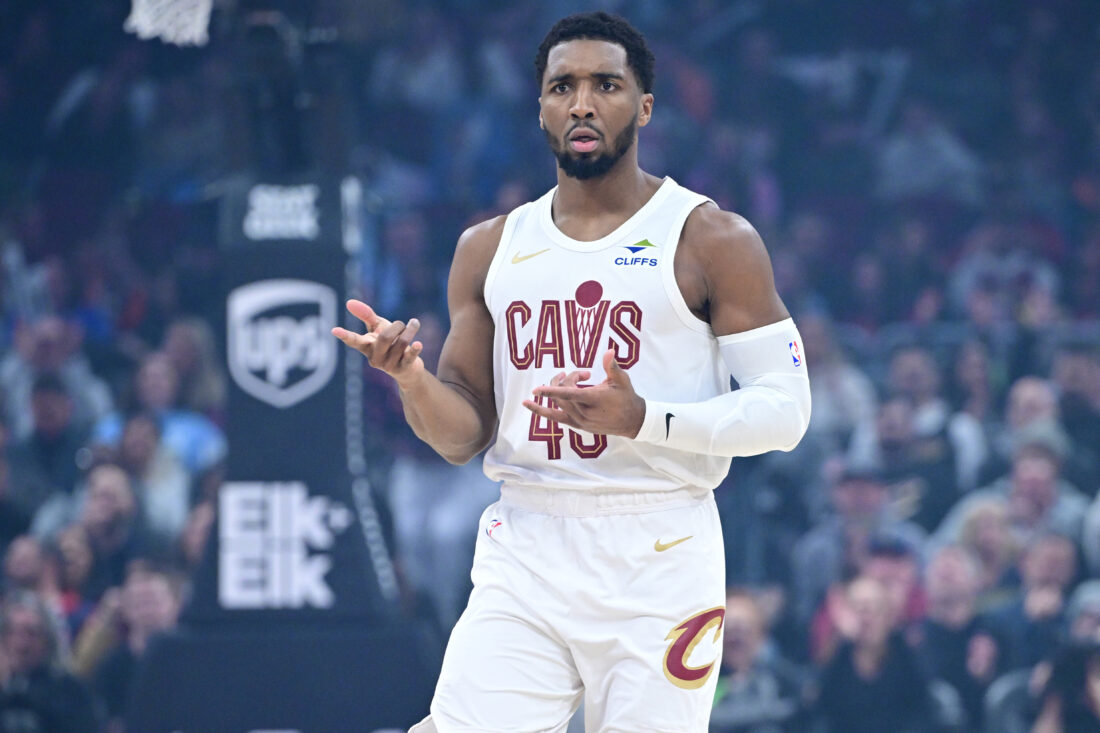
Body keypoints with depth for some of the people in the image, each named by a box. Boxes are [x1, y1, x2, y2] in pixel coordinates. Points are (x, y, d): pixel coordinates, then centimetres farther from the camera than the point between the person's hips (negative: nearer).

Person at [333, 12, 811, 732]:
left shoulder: (711, 240, 0)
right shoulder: (490, 249, 13)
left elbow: (785, 407, -5)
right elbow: (463, 436, 14)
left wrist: (643, 421, -20)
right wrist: (410, 376, -8)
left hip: (658, 559, -3)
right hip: (523, 556, 3)